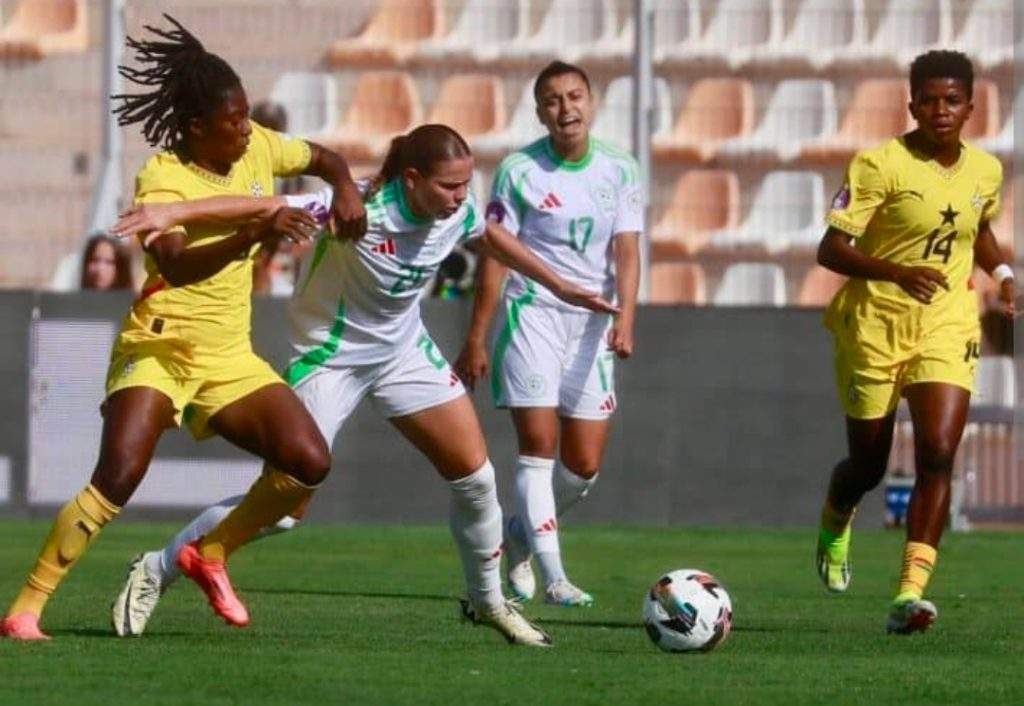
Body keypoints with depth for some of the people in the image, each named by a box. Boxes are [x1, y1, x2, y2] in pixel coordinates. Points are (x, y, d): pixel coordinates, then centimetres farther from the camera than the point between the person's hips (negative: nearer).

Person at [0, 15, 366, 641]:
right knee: (117, 480, -24)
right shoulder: (163, 178, -17)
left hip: (230, 358, 6)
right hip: (158, 349, -6)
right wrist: (255, 234, -47)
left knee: (310, 463, -10)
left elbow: (324, 159, 21)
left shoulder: (257, 149, 1)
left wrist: (345, 190, -2)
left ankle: (210, 554, 13)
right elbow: (175, 265, -35)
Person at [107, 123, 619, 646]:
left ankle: (487, 601, 25)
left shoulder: (458, 213, -11)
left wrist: (559, 287, 21)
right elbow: (264, 208, -39)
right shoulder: (362, 211, -31)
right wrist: (173, 214, -50)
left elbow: (492, 238, 14)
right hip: (331, 360, -6)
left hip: (405, 351, 6)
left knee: (476, 477, 2)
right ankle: (155, 573, 5)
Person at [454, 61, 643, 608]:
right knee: (539, 443, -13)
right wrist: (476, 339, -4)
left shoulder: (619, 169, 4)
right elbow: (495, 256, -1)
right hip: (532, 313, -3)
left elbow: (626, 251, -2)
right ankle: (553, 577, -13)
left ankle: (522, 532, 31)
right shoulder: (519, 170, -4)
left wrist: (624, 319, -19)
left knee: (585, 466, 3)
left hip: (592, 323, 3)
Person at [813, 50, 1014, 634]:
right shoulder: (880, 164, -13)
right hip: (874, 326, -3)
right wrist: (898, 273, -32)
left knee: (938, 454, -17)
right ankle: (835, 522, 47)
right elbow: (831, 250, -17)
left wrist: (1001, 270, 6)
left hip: (947, 328, 3)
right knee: (869, 465, 9)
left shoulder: (986, 170, 4)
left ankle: (911, 593, -20)